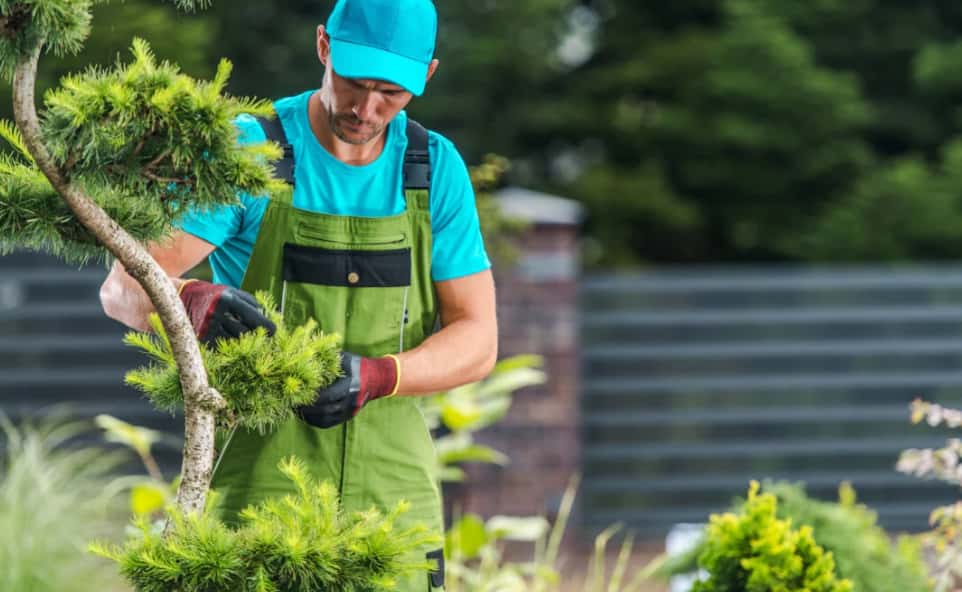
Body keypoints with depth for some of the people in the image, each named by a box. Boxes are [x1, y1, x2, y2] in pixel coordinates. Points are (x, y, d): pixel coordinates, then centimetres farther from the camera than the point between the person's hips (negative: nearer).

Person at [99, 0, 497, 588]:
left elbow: (476, 341, 1)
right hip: (258, 484, -3)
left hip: (390, 486, 3)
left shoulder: (437, 169, 3)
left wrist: (375, 376, -20)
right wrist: (194, 300, -39)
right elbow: (124, 289, -15)